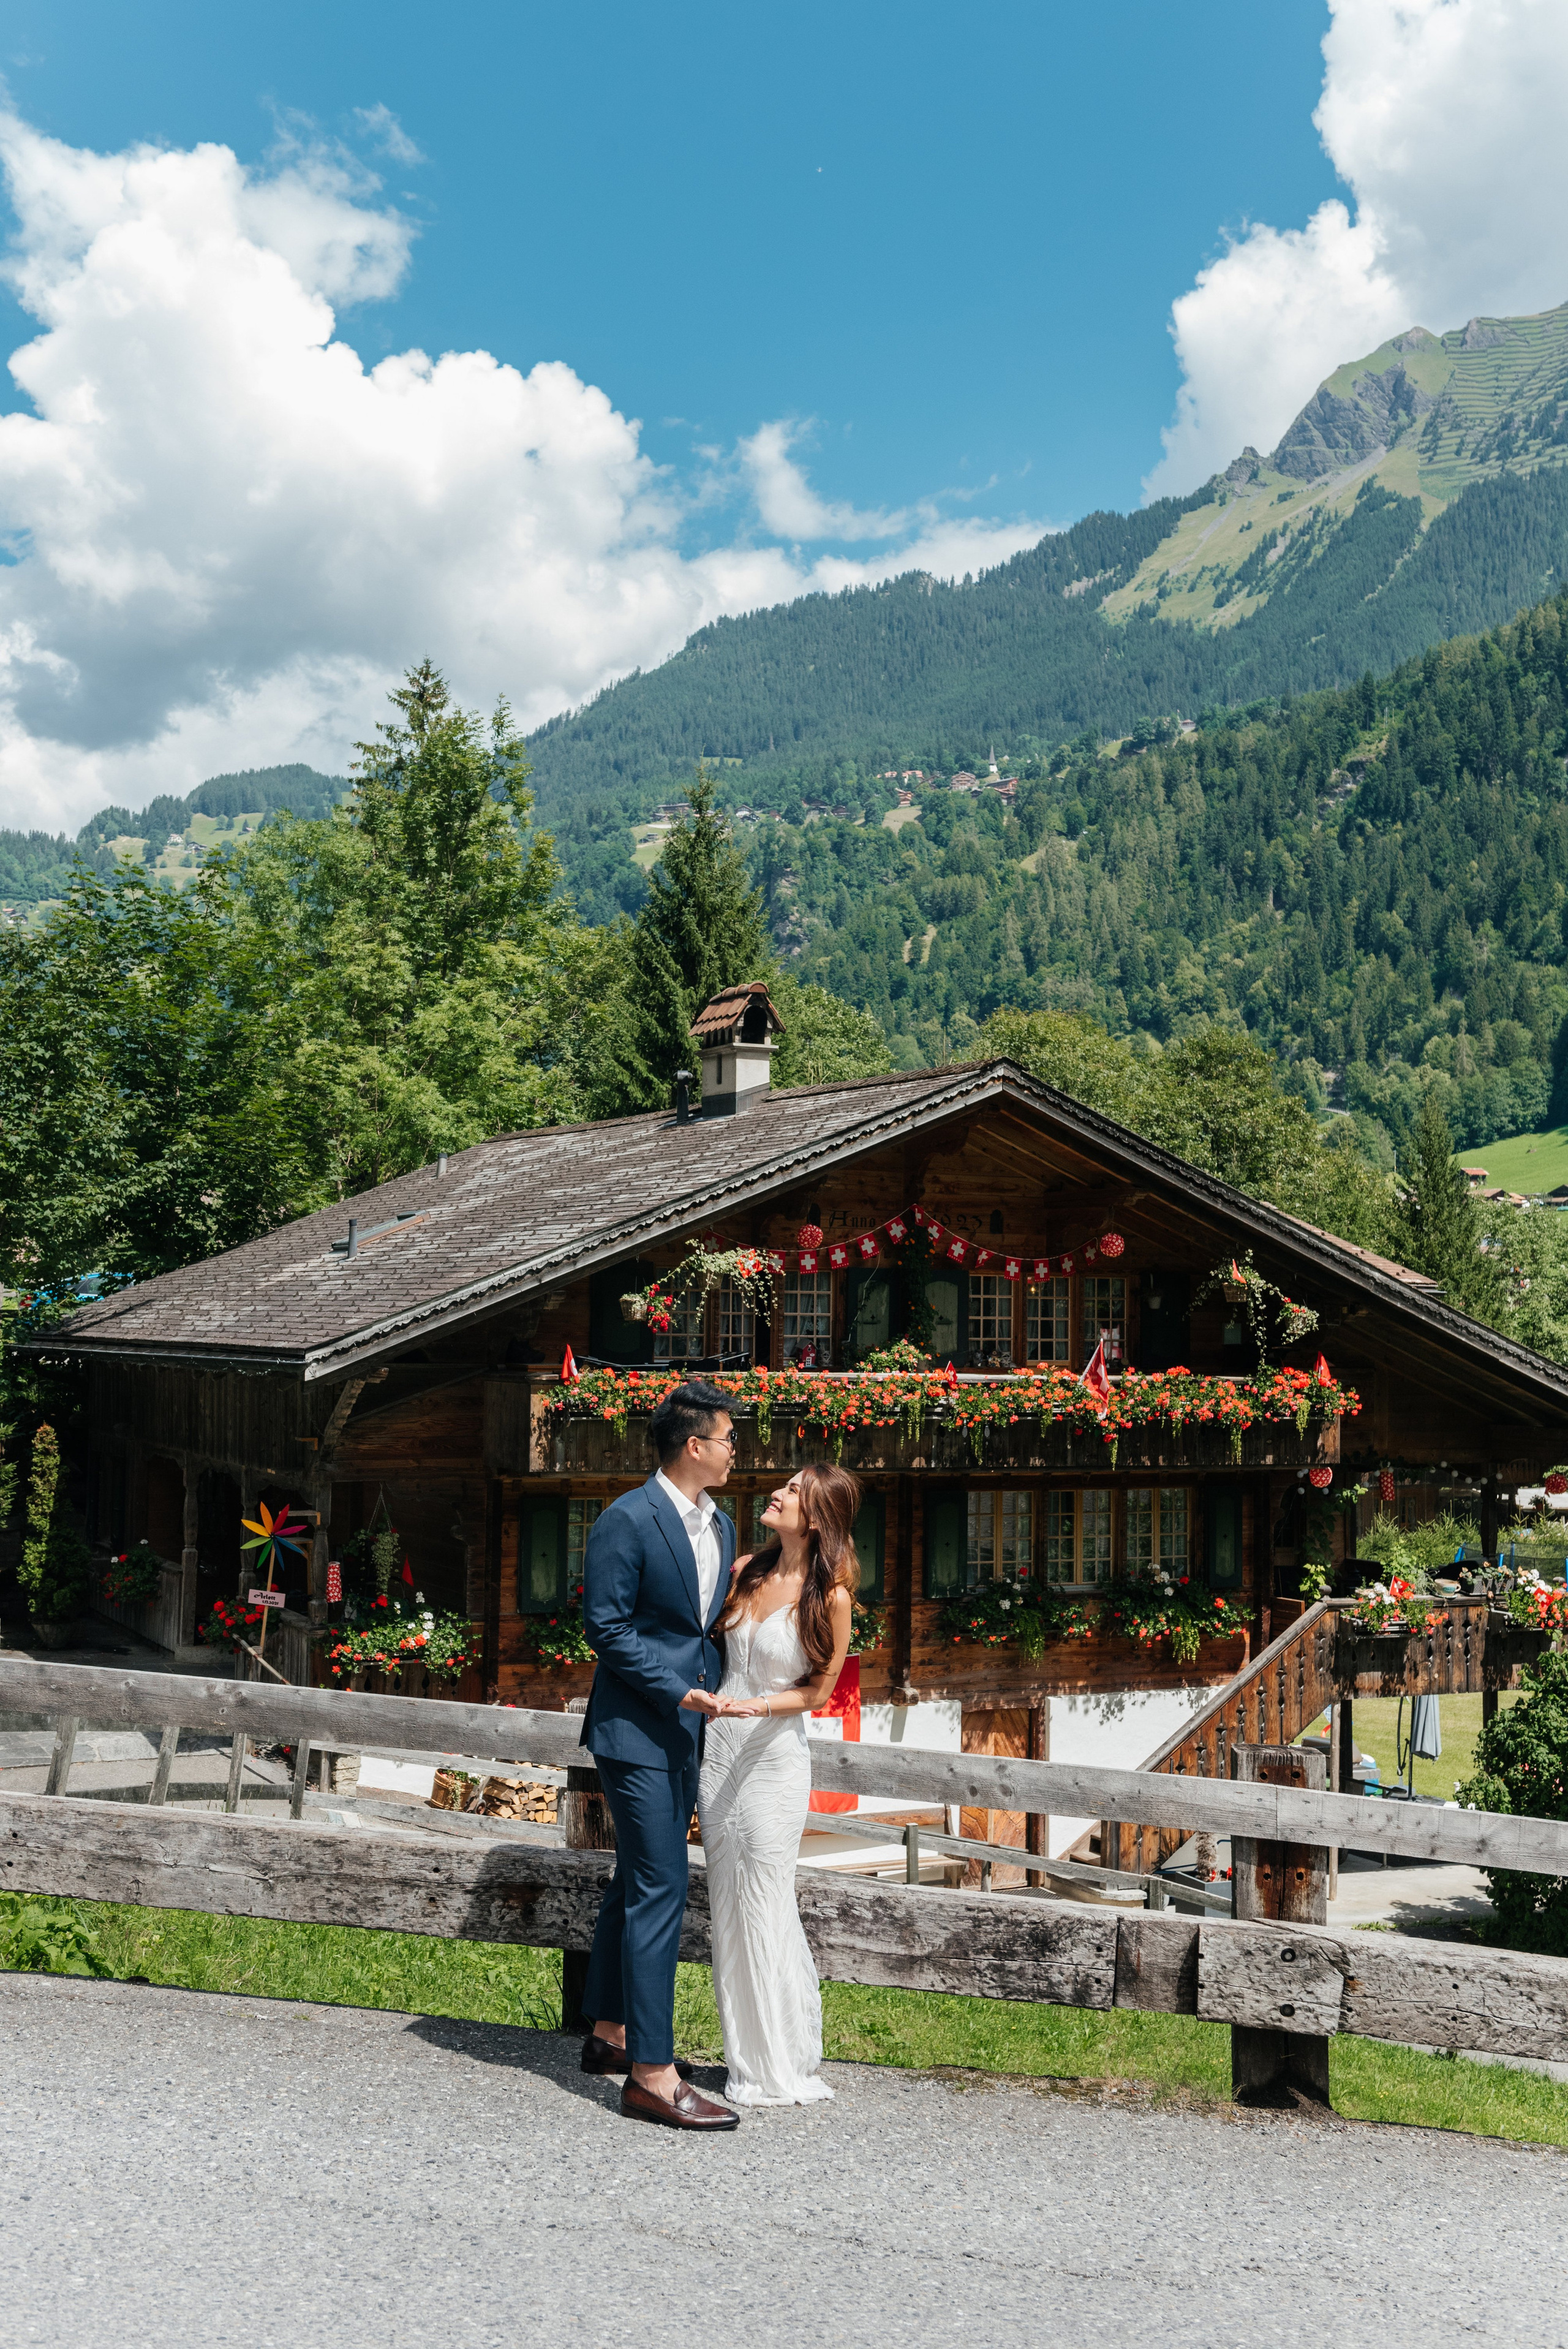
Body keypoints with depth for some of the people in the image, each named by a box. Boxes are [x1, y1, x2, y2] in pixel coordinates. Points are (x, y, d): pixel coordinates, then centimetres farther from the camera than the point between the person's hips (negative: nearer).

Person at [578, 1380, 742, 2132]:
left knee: (637, 1885, 17)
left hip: (684, 1731, 9)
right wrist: (680, 1692, -18)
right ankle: (651, 2075, -8)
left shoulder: (720, 1525, 11)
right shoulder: (627, 1521, -15)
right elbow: (606, 1626, -16)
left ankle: (610, 2033, 29)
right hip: (636, 1729, -9)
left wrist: (719, 1691, 6)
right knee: (658, 1890, -11)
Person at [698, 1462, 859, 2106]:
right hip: (717, 1747, 5)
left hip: (775, 1756, -5)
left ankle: (783, 2069, 12)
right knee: (728, 1906, 9)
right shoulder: (747, 1571, 4)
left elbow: (819, 1691, -4)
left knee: (764, 1907, -2)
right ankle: (747, 2059, 20)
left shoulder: (830, 1598, -10)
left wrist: (756, 1705, -18)